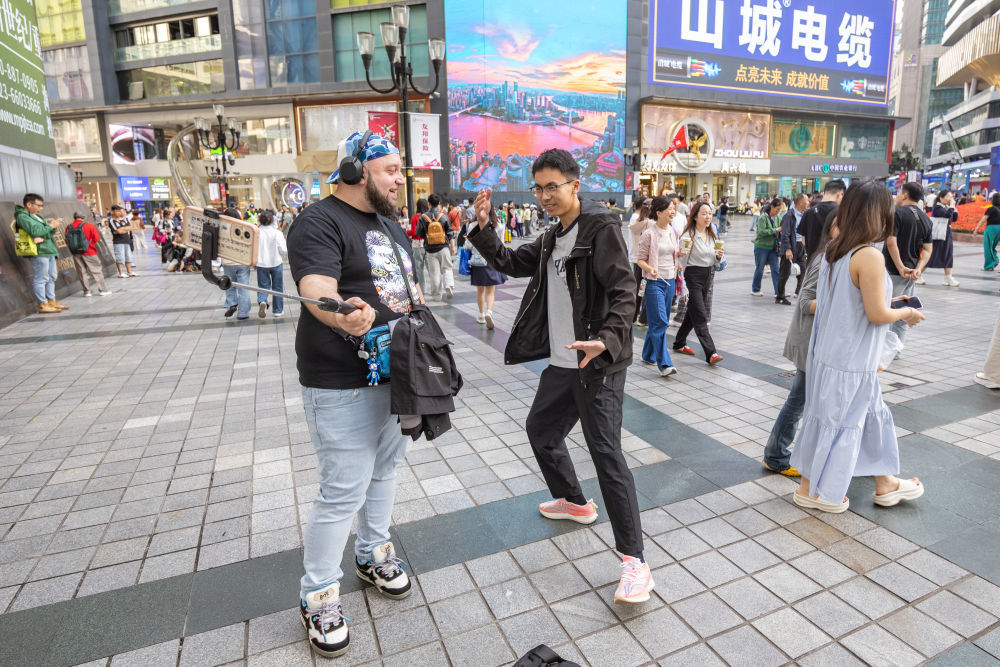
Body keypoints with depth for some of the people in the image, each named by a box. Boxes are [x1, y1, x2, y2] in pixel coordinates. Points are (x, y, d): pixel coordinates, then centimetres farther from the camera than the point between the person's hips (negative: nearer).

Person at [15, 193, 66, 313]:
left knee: (51, 277, 13)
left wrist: (54, 224, -3)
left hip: (48, 251, 10)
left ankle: (52, 301, 20)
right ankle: (43, 305, -5)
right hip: (38, 252, -9)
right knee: (41, 279, -8)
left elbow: (50, 231, 18)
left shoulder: (37, 216, 20)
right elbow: (35, 231, -22)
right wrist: (50, 226, -11)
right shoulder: (22, 216, -8)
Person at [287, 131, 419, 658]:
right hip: (343, 383, -9)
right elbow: (316, 288, -30)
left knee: (385, 468, 21)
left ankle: (373, 553, 43)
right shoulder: (320, 223, -13)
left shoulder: (389, 225, 15)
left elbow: (409, 284, 23)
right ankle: (318, 596, 21)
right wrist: (345, 316, -50)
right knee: (344, 492, -2)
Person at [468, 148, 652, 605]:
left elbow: (624, 294, -20)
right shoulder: (552, 238, 14)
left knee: (606, 453, -9)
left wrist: (606, 340, -36)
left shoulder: (601, 229, -12)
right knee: (541, 430, 21)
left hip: (598, 364, -9)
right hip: (561, 362, 9)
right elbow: (511, 263, 18)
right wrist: (483, 229, 4)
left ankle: (634, 561, 2)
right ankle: (574, 503, 44)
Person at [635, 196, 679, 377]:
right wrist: (650, 269, -26)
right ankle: (664, 364, -9)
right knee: (660, 322, -11)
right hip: (655, 282, -7)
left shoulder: (673, 232, 10)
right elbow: (640, 259, -9)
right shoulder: (649, 234, -9)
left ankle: (648, 355, 27)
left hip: (670, 281, 7)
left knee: (659, 321, 12)